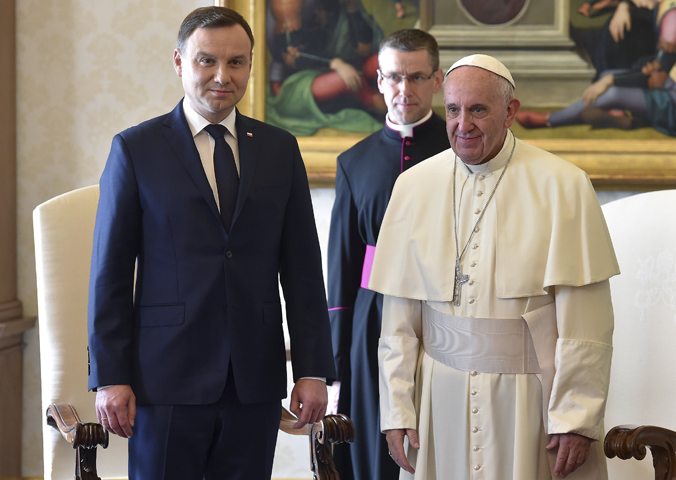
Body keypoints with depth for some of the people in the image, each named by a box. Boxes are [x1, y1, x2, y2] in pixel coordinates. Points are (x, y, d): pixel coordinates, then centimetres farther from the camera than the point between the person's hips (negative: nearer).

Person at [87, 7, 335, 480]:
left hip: (256, 381, 3)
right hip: (167, 379, -2)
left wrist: (312, 369, 2)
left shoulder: (280, 149, 10)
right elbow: (110, 272, 0)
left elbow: (302, 267, 9)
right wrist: (110, 377, -6)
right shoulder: (135, 149, 1)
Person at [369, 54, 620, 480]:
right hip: (441, 401, 2)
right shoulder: (414, 186, 4)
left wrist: (577, 419, -12)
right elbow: (398, 318, 5)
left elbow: (584, 321, -8)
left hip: (530, 397, -2)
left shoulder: (562, 186, -5)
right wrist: (397, 411, 1)